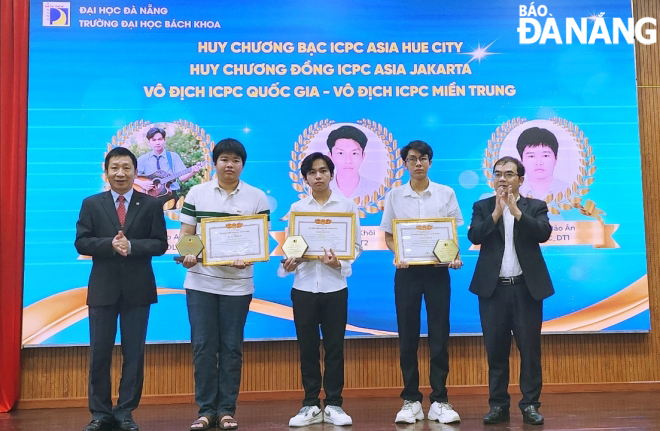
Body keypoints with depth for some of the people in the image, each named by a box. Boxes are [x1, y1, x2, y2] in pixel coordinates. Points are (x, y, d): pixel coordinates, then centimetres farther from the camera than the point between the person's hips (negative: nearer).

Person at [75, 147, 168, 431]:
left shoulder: (151, 204, 4)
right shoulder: (91, 204, 6)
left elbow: (160, 244, -3)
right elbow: (81, 243, -2)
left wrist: (131, 245, -18)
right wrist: (110, 244, -18)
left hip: (138, 288, 0)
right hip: (103, 288, 1)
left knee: (134, 353, 5)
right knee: (99, 353, 5)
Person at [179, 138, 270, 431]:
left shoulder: (257, 197, 2)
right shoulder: (196, 193, 5)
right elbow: (185, 235, 5)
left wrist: (247, 259, -19)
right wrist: (187, 255, -15)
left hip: (237, 284, 0)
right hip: (200, 282, 1)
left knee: (231, 348, 6)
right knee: (203, 347, 3)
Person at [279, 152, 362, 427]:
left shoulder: (347, 205, 4)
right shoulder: (297, 208, 7)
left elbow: (356, 244, 1)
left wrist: (340, 263, -17)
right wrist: (288, 263, -16)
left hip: (334, 285, -1)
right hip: (303, 285, 1)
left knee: (334, 347, 5)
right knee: (307, 347, 7)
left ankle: (333, 405, 16)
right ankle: (310, 405, 18)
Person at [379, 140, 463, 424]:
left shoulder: (446, 193, 5)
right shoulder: (394, 196, 5)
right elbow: (388, 235, 6)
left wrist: (455, 257, -11)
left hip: (437, 269, 0)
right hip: (407, 270, 0)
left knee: (439, 335, 2)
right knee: (408, 336, 4)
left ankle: (439, 401, 12)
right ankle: (411, 400, 14)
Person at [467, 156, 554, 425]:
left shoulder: (536, 207, 7)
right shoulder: (482, 207, 8)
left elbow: (544, 233, -10)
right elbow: (474, 236, -7)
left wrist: (517, 211, -17)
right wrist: (497, 212, -15)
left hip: (526, 287, 0)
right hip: (493, 288, 1)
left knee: (530, 348, 3)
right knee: (496, 350, 6)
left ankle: (530, 404, 14)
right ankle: (498, 405, 15)